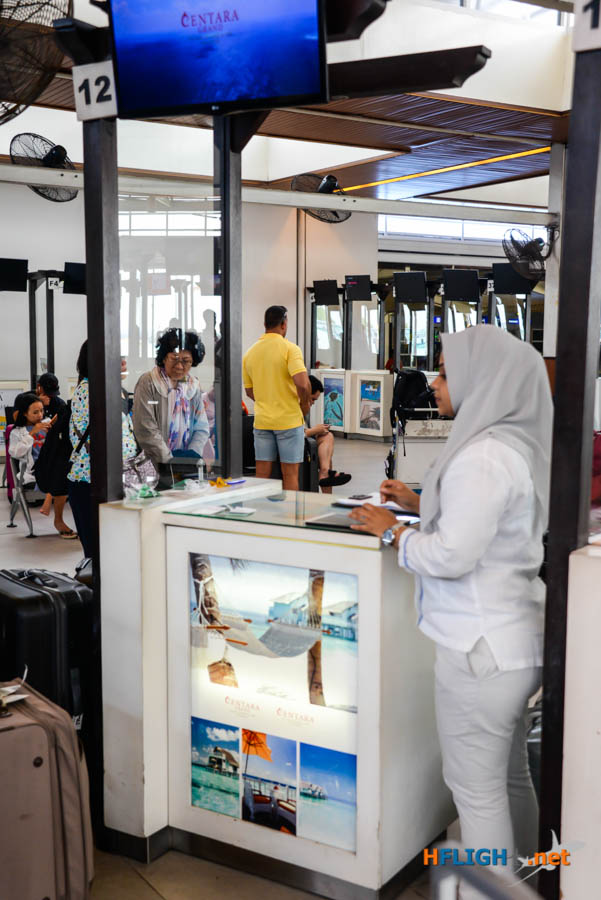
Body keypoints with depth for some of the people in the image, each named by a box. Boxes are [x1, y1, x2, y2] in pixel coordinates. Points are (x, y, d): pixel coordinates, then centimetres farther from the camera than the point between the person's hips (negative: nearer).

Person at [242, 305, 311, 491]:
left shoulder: (250, 352, 8)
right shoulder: (289, 348, -11)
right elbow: (302, 383, -22)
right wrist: (305, 405, -6)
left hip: (262, 420, 5)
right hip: (289, 420, -5)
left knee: (262, 474, 9)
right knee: (290, 474, 3)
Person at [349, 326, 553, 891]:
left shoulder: (483, 456, -21)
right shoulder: (515, 445, 9)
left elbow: (450, 556, -23)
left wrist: (390, 530, -8)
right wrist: (417, 503, 16)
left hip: (483, 651, -10)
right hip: (517, 641, 10)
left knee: (477, 791, 4)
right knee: (510, 779, 22)